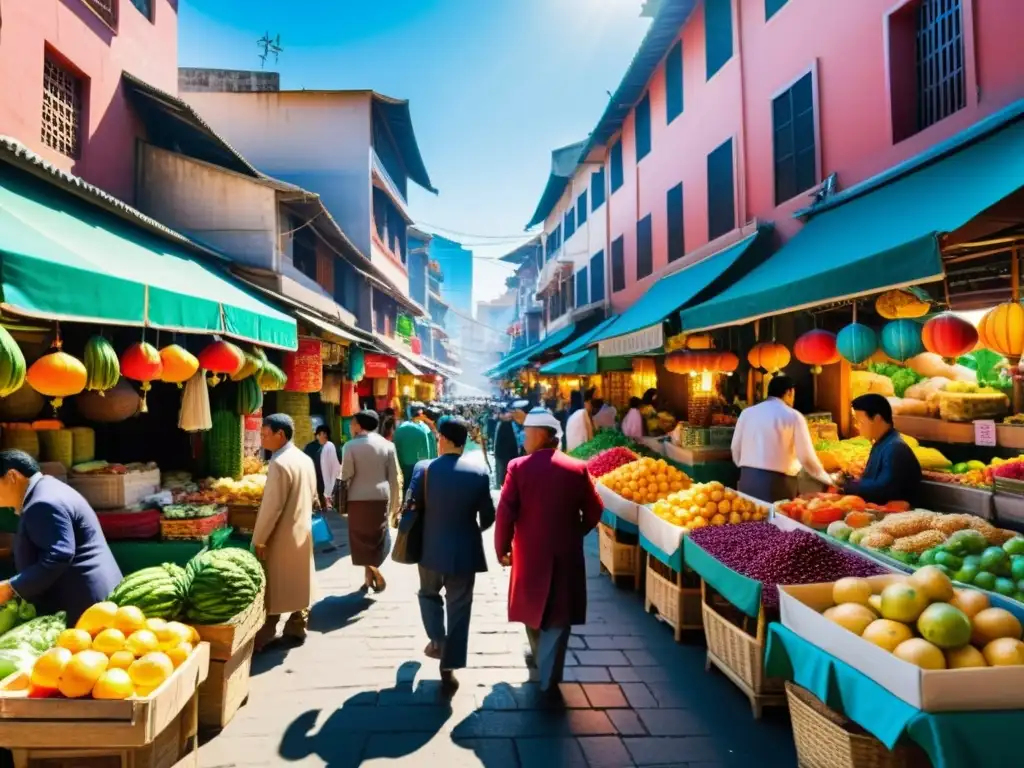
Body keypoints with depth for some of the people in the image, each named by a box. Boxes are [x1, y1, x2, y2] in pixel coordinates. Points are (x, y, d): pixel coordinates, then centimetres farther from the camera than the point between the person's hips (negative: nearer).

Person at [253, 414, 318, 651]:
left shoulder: (279, 463, -21)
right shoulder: (306, 459, 6)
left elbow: (271, 507, -21)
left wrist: (259, 539, -14)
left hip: (281, 536, -8)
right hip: (303, 532, 8)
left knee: (273, 589, 2)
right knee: (299, 583, 15)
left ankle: (263, 638, 11)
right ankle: (296, 630, 24)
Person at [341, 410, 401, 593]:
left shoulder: (351, 445, -8)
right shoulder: (387, 445, 2)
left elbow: (346, 476, -8)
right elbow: (394, 477, 4)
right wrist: (394, 502, 11)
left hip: (359, 498, -3)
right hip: (381, 497, 3)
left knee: (362, 538, 8)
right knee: (376, 537, 15)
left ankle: (375, 575, 1)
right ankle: (370, 575, 21)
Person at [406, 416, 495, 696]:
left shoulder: (423, 469, -12)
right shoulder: (479, 472, -11)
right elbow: (488, 516, -4)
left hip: (432, 548, 0)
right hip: (465, 551, 0)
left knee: (429, 594, 29)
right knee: (458, 607, 10)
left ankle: (437, 641, 20)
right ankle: (449, 669, 16)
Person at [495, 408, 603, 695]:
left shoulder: (519, 467, -11)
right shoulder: (578, 468, -5)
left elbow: (505, 512, -13)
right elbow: (594, 511, 0)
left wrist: (502, 547, 0)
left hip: (530, 551, 0)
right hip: (567, 553, 0)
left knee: (532, 606, 22)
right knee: (558, 614, 8)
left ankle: (540, 657, 43)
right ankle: (549, 677, 8)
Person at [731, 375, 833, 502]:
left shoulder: (747, 412, 8)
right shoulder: (793, 416, -2)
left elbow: (736, 448, 13)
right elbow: (806, 457, -3)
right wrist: (828, 480, 12)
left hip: (747, 480, 4)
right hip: (778, 483, -4)